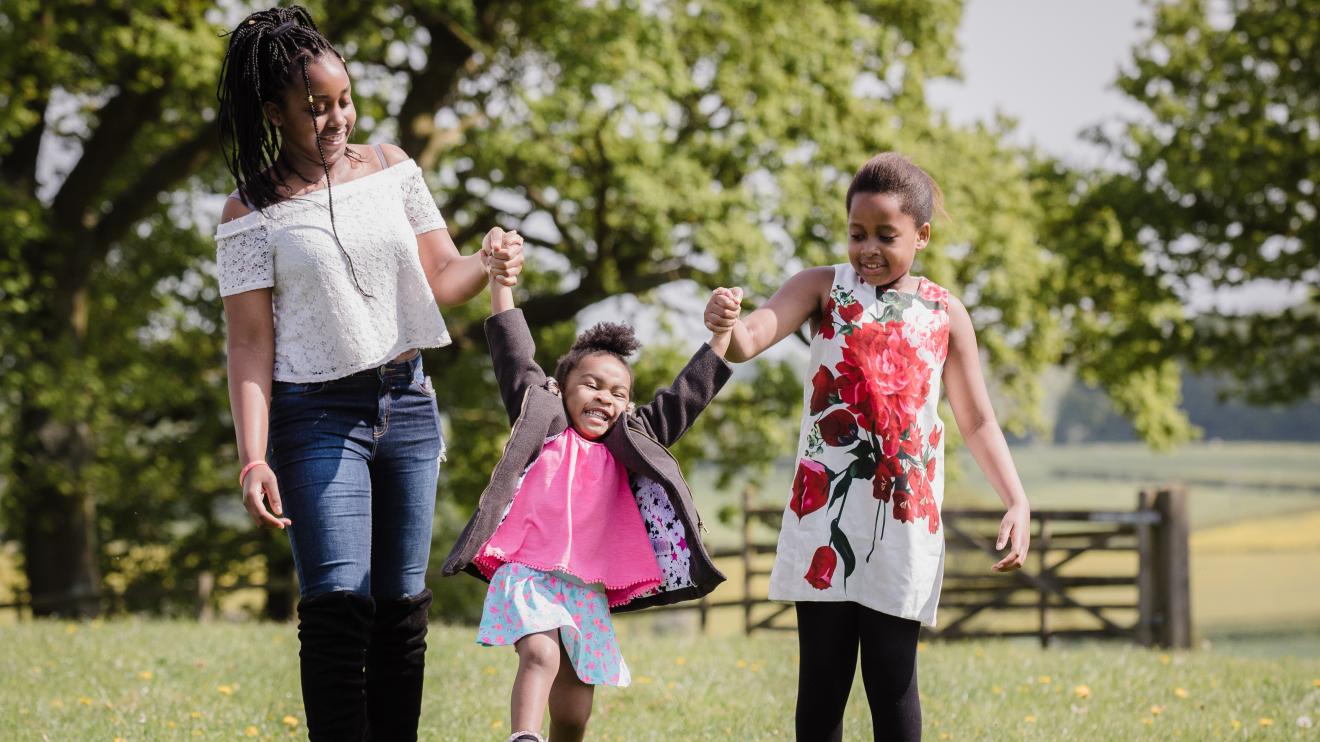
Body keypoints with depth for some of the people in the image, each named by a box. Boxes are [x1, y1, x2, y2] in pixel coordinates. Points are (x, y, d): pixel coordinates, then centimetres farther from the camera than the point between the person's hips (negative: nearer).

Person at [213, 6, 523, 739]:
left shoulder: (388, 169, 8)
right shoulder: (252, 212, -5)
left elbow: (439, 275, 11)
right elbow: (250, 345, -7)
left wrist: (486, 267, -13)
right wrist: (254, 459, -15)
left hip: (406, 403, 5)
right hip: (317, 413, -4)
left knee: (402, 607, 5)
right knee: (338, 604, -13)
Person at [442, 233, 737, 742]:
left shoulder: (631, 445, 18)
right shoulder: (544, 424, 9)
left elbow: (684, 398, 18)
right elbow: (514, 359, 6)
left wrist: (722, 335, 13)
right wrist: (501, 281, 1)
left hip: (588, 589, 4)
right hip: (529, 573, -4)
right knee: (541, 655, -29)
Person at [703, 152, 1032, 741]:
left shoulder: (945, 313, 7)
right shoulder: (825, 288, 2)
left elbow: (976, 421, 12)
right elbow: (751, 337, -14)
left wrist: (1017, 501, 1)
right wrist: (726, 326, -38)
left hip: (904, 521, 1)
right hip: (824, 516, 0)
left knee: (892, 680, 0)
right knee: (821, 677, 2)